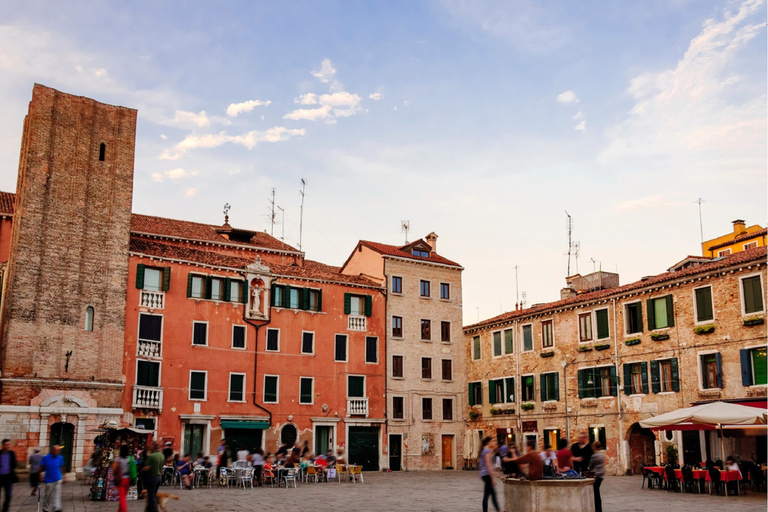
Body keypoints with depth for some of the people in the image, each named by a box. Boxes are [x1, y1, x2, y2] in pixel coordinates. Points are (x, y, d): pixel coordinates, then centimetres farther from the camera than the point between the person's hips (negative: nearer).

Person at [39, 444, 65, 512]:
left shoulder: (60, 458, 3)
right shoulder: (46, 458, -6)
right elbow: (41, 468, 1)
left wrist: (63, 477, 14)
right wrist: (41, 476, -5)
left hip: (58, 479, 2)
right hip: (49, 480, -2)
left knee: (57, 495, -6)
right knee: (48, 495, 7)